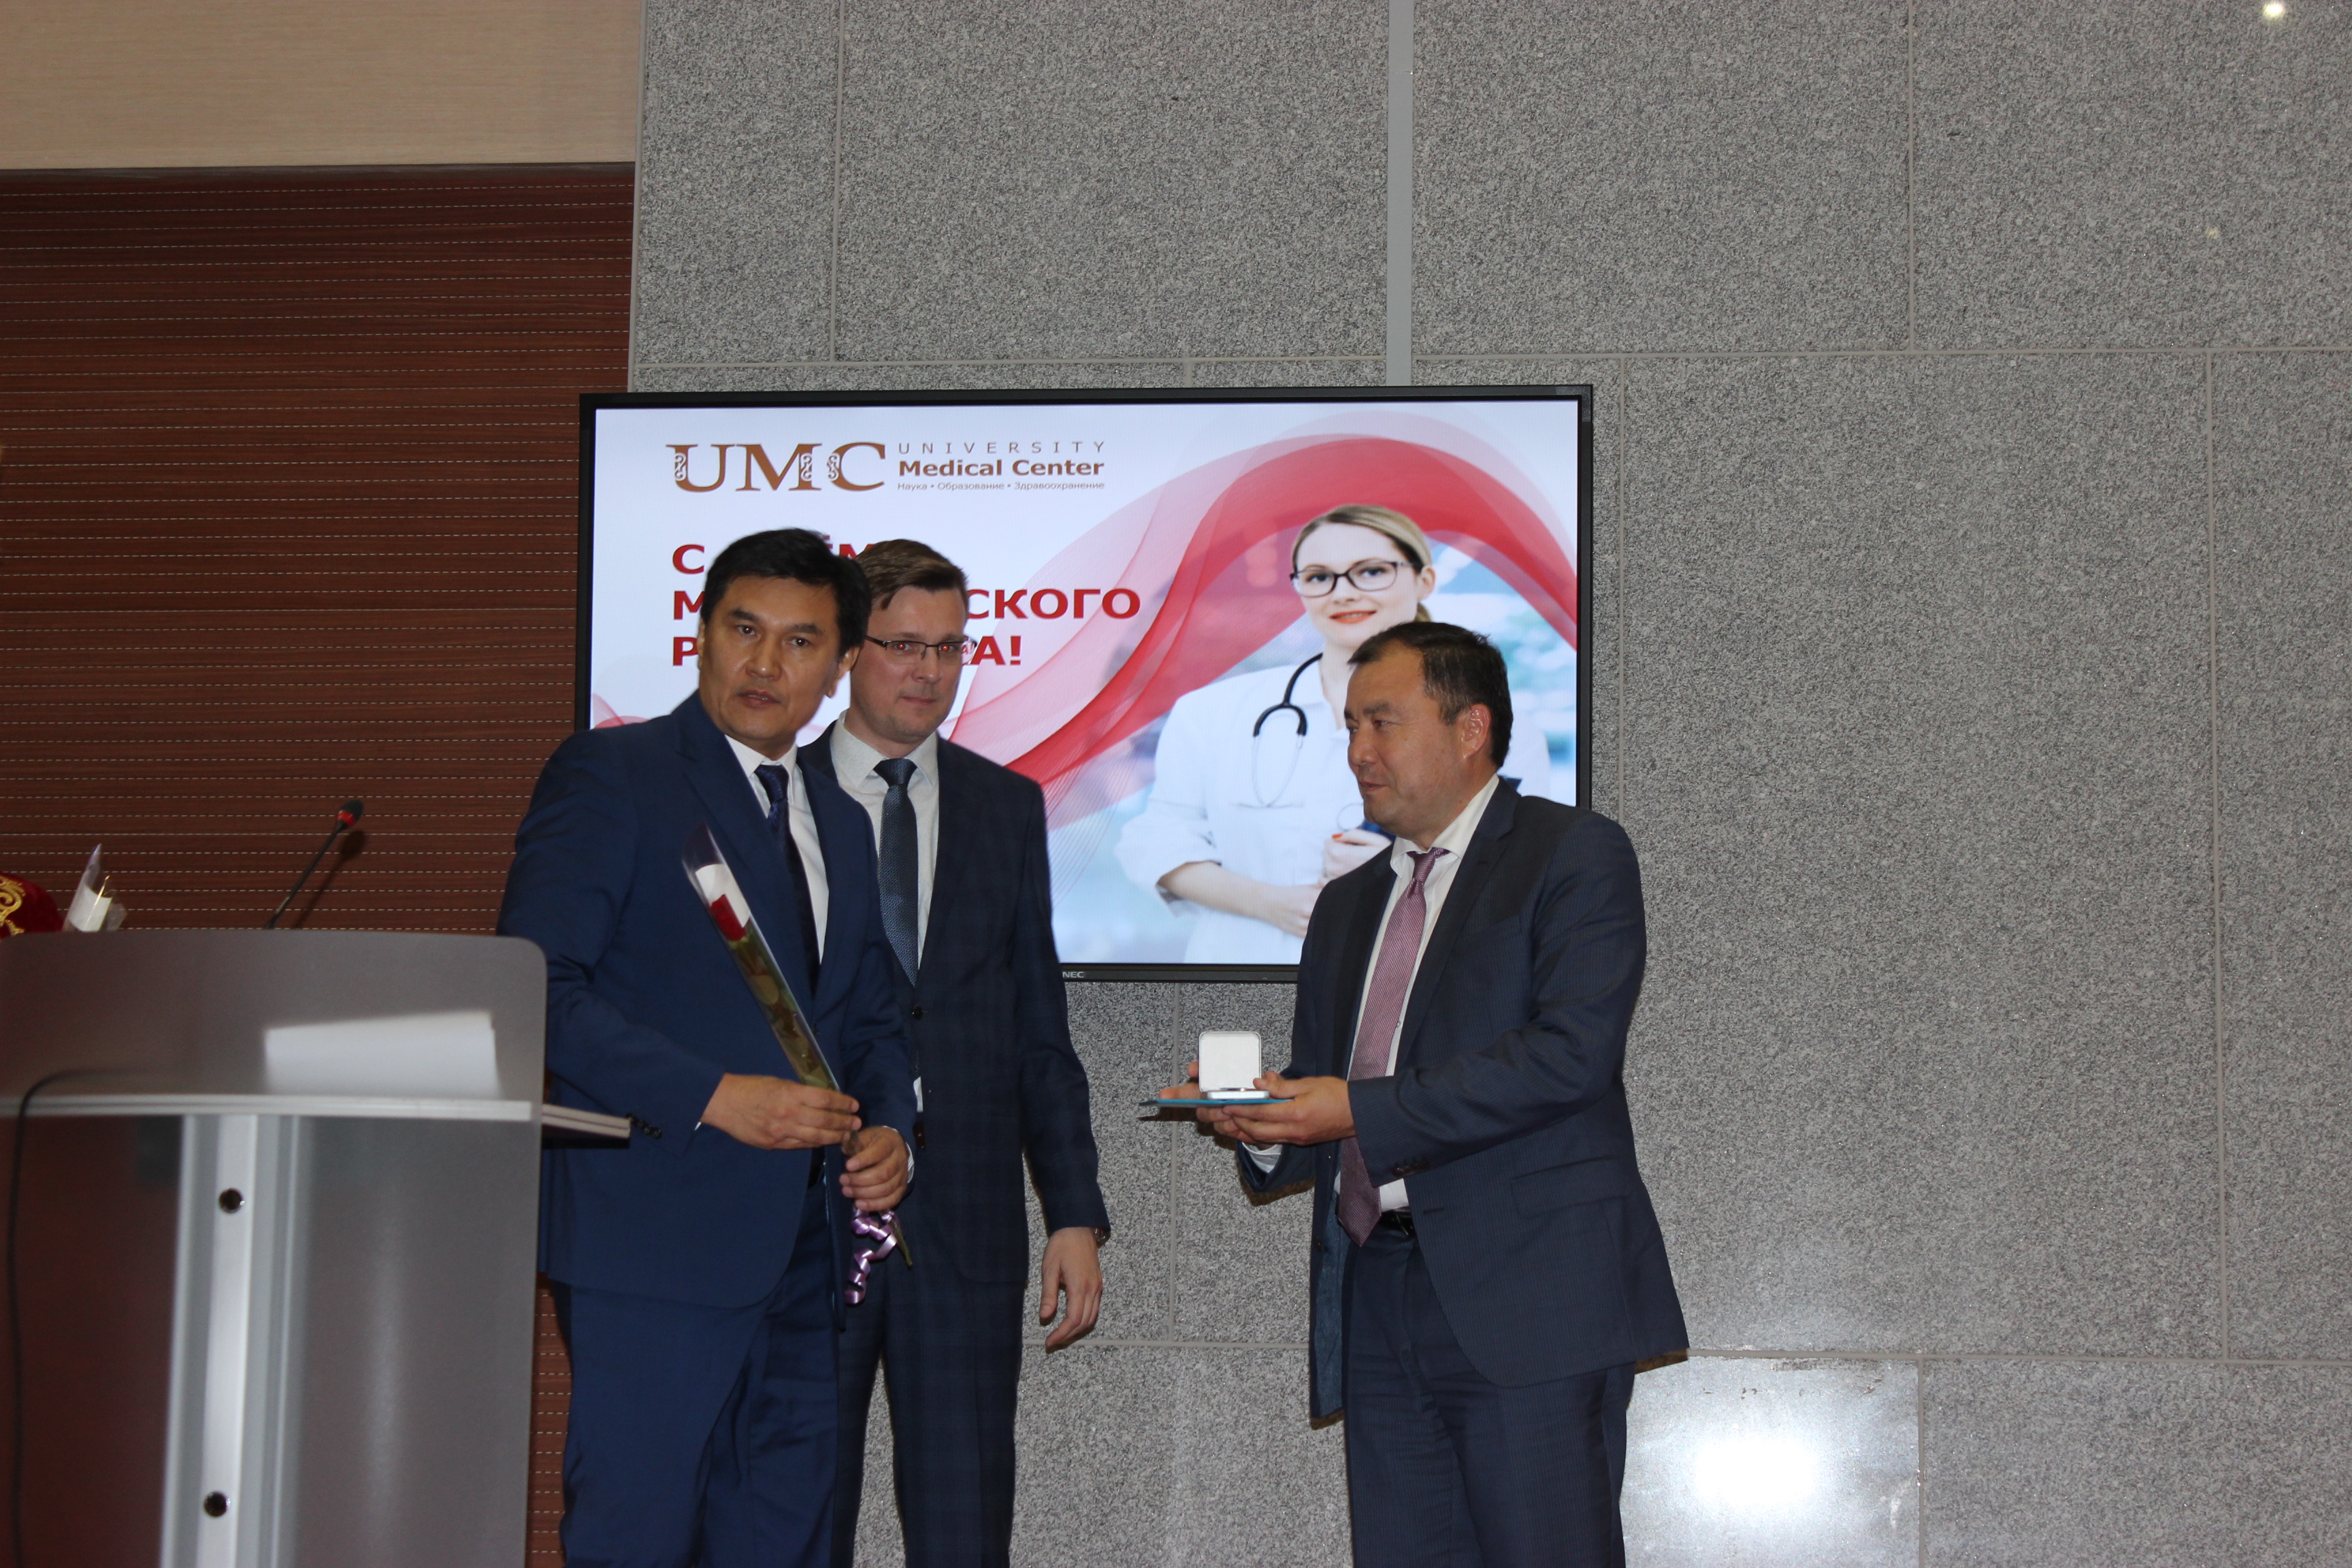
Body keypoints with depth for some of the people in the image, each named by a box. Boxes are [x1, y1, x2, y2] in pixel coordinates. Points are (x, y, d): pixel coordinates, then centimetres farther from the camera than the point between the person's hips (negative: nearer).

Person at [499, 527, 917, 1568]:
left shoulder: (839, 822, 20)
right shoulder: (609, 777, -3)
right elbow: (535, 991, -13)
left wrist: (887, 1129, 3)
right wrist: (714, 1097, -20)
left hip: (800, 1245, 7)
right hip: (655, 1238, -7)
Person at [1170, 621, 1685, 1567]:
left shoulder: (1574, 854, 1)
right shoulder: (1348, 905, 24)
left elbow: (1574, 1052, -14)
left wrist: (1362, 1112, -15)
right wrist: (1264, 1120, 0)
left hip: (1527, 1294, -6)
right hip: (1378, 1303, 7)